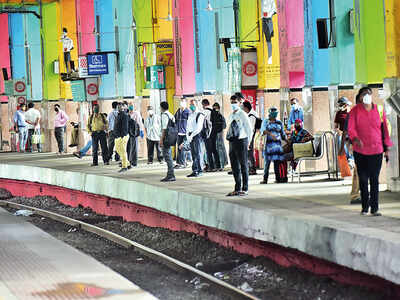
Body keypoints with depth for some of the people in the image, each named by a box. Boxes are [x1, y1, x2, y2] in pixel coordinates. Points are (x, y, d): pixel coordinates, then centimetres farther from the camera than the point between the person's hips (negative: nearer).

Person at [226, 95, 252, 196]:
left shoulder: (243, 115, -6)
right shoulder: (231, 116, 14)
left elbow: (249, 130, -5)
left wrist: (247, 143, -5)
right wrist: (230, 139, 13)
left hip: (241, 141, -7)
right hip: (232, 142, 7)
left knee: (244, 165, -1)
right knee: (235, 167, 10)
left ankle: (245, 189, 4)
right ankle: (237, 189, 18)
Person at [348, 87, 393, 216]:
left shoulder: (379, 110, 3)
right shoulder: (355, 111, -2)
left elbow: (384, 129, 7)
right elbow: (351, 128, -10)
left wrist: (387, 148, 6)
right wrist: (356, 139, -31)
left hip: (376, 150, 0)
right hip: (360, 151, 0)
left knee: (374, 179, -3)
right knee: (363, 179, 5)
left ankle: (375, 208, 1)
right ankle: (365, 207, 19)